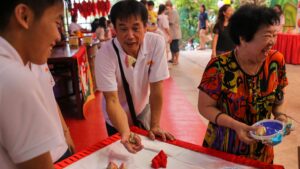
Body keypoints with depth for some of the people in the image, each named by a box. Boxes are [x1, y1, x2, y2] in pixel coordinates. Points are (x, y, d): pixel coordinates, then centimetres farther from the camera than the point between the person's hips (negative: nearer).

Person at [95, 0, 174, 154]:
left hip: (144, 110, 2)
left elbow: (156, 88, -20)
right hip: (117, 119, -2)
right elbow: (112, 100, -31)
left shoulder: (156, 43, -26)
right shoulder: (105, 54, -30)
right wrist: (125, 133, -46)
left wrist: (155, 125, -18)